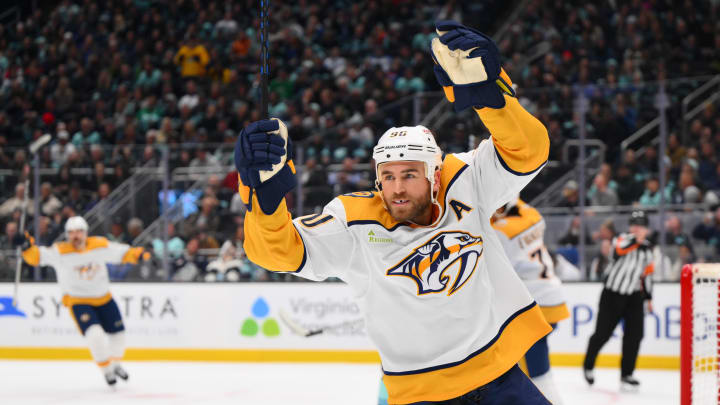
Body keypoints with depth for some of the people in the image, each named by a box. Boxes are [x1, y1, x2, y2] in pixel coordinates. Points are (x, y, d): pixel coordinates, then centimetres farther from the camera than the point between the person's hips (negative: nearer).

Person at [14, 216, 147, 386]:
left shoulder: (100, 245, -7)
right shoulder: (60, 252, -17)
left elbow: (120, 252, 2)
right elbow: (37, 256, -27)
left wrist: (137, 254, -16)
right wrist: (27, 246, -46)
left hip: (103, 298, 5)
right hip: (78, 301, -4)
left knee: (117, 332, 12)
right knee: (94, 334, -23)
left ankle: (115, 364, 40)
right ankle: (107, 370, -3)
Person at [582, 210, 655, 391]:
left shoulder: (648, 248, 9)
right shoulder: (623, 239, -7)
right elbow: (619, 249, -32)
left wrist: (648, 297, 16)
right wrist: (636, 239, -43)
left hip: (634, 295, 4)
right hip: (613, 294, -4)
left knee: (635, 335, -8)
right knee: (602, 333, 2)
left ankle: (626, 374, 2)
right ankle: (588, 366, 26)